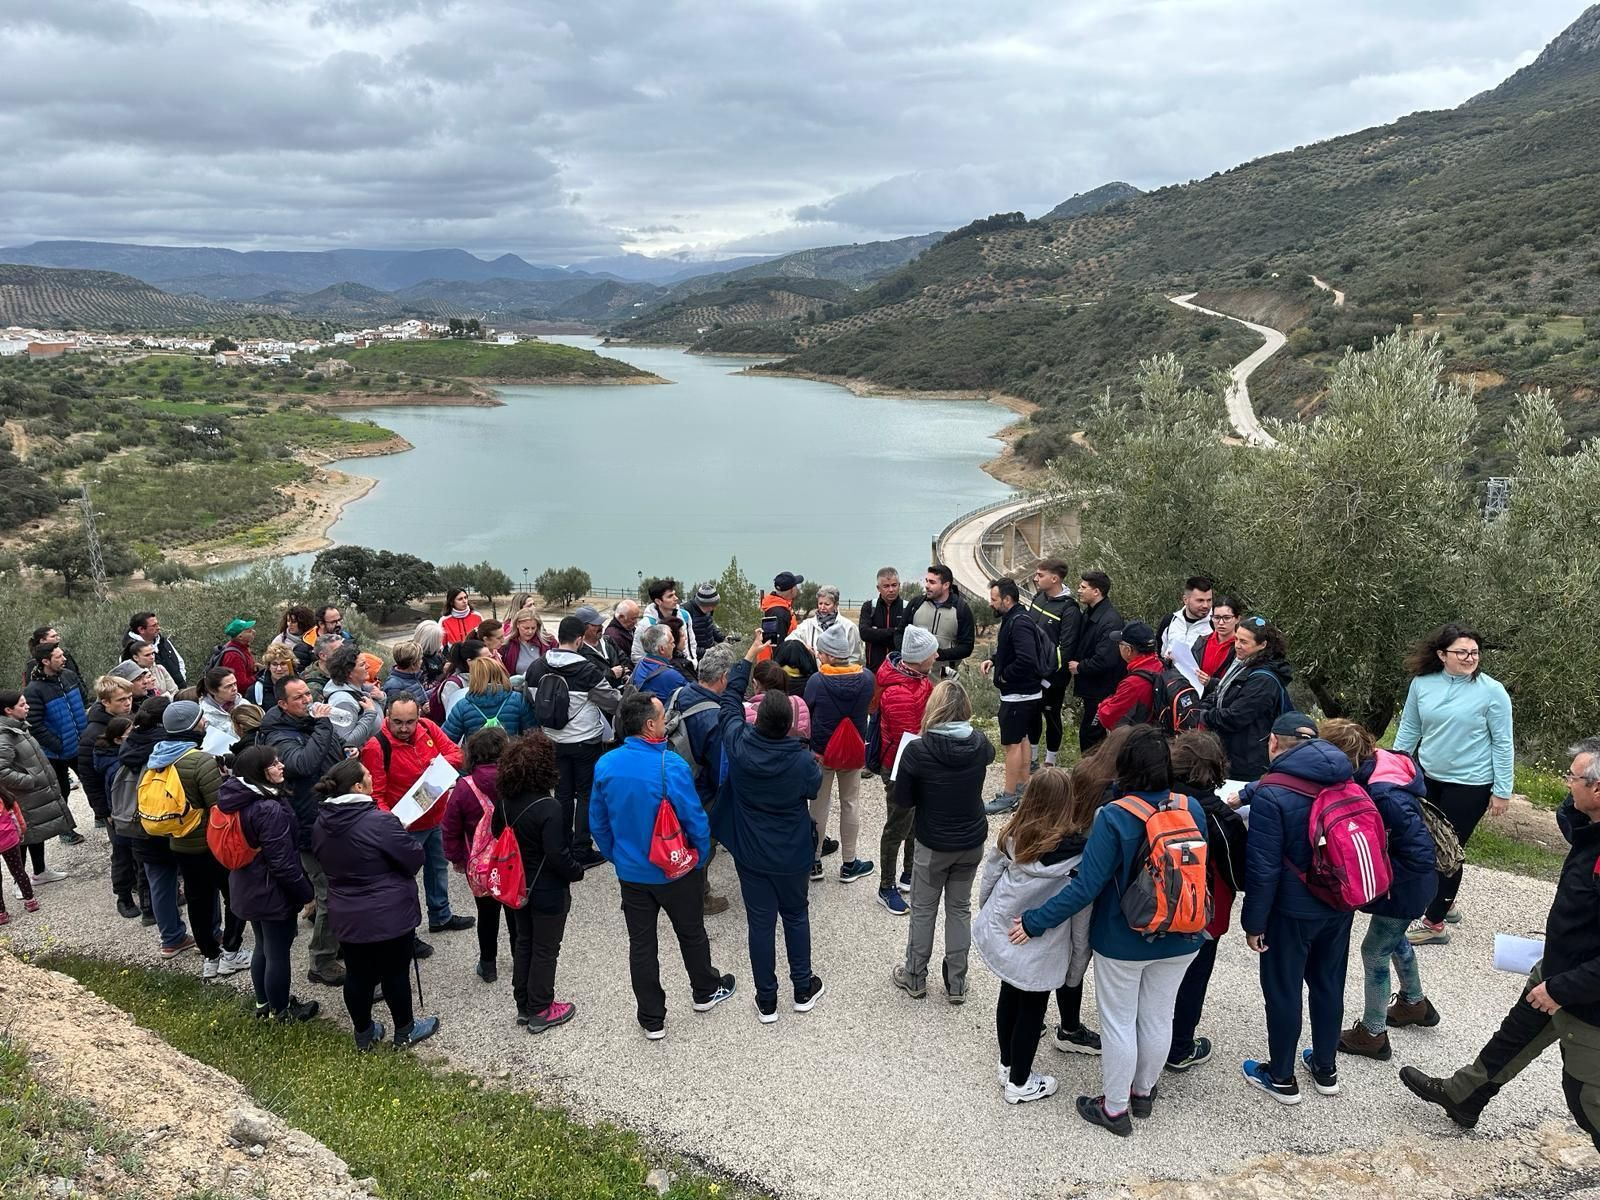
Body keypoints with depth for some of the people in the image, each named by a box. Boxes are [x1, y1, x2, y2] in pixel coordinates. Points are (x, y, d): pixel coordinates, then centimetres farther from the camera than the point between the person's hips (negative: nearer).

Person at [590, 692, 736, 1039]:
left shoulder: (605, 766, -11)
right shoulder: (672, 766, -26)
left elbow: (597, 822, 0)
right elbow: (695, 819, -19)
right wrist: (700, 856, 0)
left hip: (630, 872, 3)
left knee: (641, 943, 14)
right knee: (691, 933, 21)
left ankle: (651, 1019, 24)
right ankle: (705, 991, 42)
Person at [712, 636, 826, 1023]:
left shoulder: (739, 745, -20)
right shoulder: (802, 760, -25)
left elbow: (729, 700, -4)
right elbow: (814, 787, -2)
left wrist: (749, 655, 3)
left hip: (750, 854, 1)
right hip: (792, 855, -1)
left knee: (760, 923, 11)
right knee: (796, 916, 20)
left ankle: (767, 1001, 21)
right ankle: (804, 990, 33)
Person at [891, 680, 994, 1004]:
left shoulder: (917, 751, -22)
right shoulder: (979, 744, -12)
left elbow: (902, 800, -13)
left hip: (933, 845, -3)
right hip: (972, 842, 3)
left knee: (923, 909, 16)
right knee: (960, 908, 18)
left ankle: (915, 978, 30)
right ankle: (956, 984, 26)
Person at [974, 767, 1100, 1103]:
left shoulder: (1012, 835, -10)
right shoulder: (1080, 855, -21)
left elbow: (988, 880, 3)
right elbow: (1082, 920, -13)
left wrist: (989, 914, 21)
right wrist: (1077, 969, -1)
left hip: (998, 934, 5)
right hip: (1038, 952, -5)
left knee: (1010, 996, 24)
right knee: (1032, 1010, 16)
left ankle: (1007, 1064, 45)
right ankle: (1020, 1083, 33)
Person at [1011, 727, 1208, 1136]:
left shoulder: (1114, 818, -26)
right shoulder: (1192, 809, -12)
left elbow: (1085, 887, -26)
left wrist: (1034, 922, -19)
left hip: (1122, 944, -5)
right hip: (1179, 941, 5)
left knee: (1119, 1022, 13)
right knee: (1158, 1017, 21)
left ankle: (1114, 1109, 27)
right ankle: (1143, 1093, 42)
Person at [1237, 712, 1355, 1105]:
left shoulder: (1271, 795, -22)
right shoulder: (1341, 781, -1)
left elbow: (1262, 867, -20)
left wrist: (1254, 921, -11)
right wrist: (1247, 793, 26)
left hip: (1293, 911, -6)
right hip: (1340, 905, 7)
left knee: (1283, 991, 10)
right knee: (1328, 983, 21)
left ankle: (1281, 1078, 24)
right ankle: (1326, 1068, 37)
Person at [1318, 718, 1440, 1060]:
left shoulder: (1386, 797, -38)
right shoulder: (1375, 765, -12)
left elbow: (1420, 853, -33)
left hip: (1405, 889, -9)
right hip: (1406, 882, 9)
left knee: (1374, 952, 7)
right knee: (1393, 939, 29)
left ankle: (1372, 1035, 26)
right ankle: (1414, 1004, 53)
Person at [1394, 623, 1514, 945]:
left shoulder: (1492, 691, -13)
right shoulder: (1422, 684, -4)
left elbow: (1502, 743, -8)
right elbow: (1408, 731, 6)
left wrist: (1502, 791, -7)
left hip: (1469, 785, -4)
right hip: (1427, 779, 4)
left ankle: (1435, 924, 14)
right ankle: (1444, 903, 38)